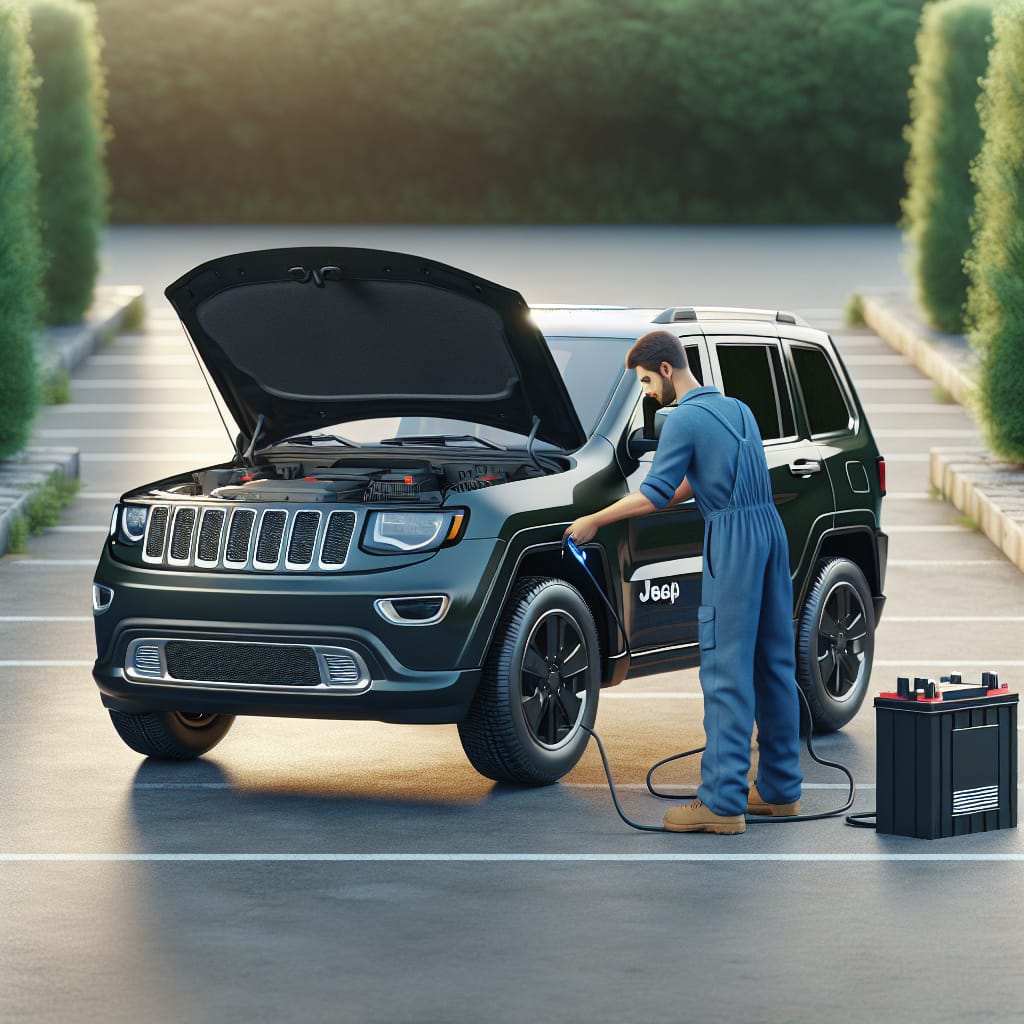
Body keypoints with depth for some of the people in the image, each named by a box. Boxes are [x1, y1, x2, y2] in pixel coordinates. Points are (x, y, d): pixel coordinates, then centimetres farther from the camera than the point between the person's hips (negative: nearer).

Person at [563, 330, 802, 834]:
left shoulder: (683, 420, -7)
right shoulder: (737, 409, 18)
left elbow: (654, 495, -7)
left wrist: (593, 522, 2)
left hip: (732, 538, -9)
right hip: (770, 528, 9)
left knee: (727, 672, -9)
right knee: (775, 664, 13)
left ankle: (723, 802, -11)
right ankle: (780, 788, 19)